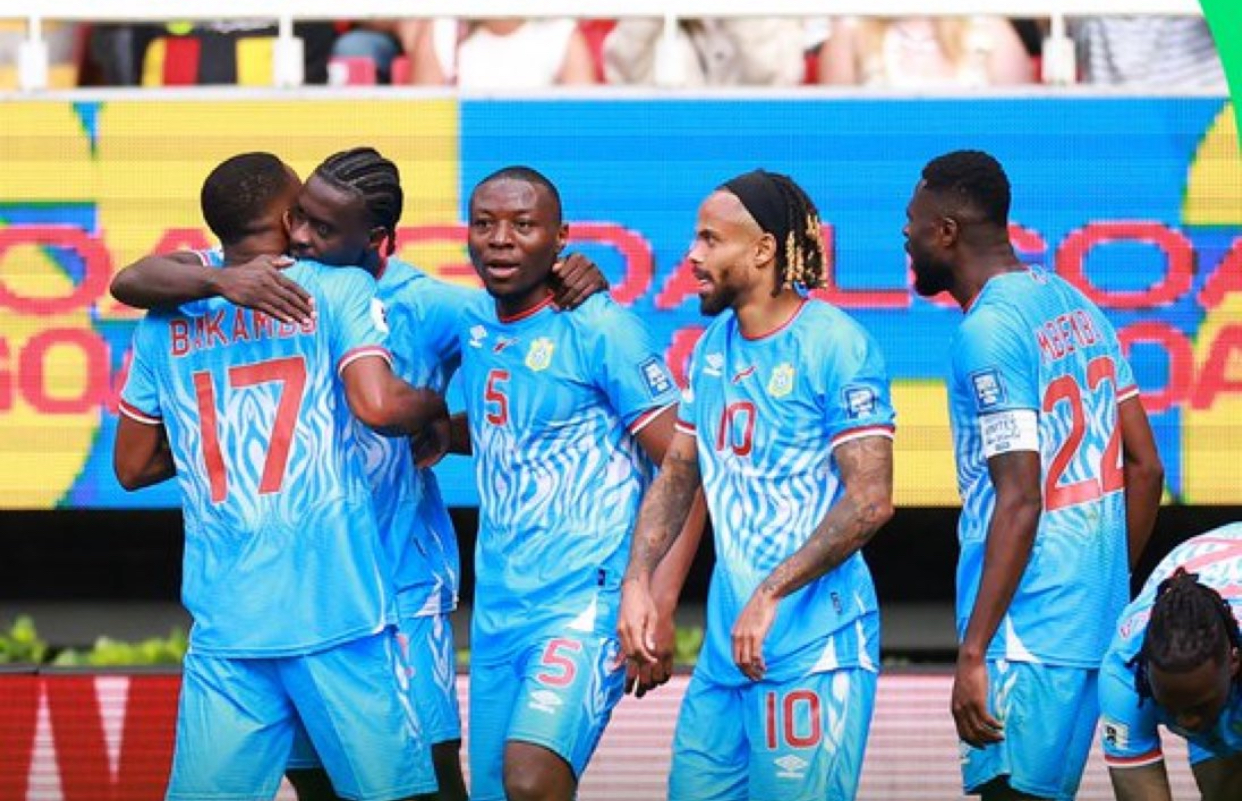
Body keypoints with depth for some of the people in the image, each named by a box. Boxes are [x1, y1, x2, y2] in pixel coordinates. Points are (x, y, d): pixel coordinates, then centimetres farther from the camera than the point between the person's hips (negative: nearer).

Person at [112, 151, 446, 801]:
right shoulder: (339, 289, 1)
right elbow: (378, 406, -14)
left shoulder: (167, 322, 12)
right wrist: (439, 405, 6)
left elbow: (132, 466, 19)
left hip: (223, 623, 3)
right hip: (338, 616, -3)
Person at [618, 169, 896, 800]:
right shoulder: (713, 346, 13)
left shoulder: (834, 345, -12)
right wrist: (637, 581, 5)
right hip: (726, 643, 8)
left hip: (814, 646, -8)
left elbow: (871, 500, -18)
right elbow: (676, 475, 20)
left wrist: (771, 594, -21)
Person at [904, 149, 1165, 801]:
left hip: (1028, 632, -9)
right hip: (1097, 623, 9)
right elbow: (1145, 467, 16)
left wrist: (972, 654, -20)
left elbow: (1020, 500, -20)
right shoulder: (1077, 307, 13)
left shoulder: (988, 331, -14)